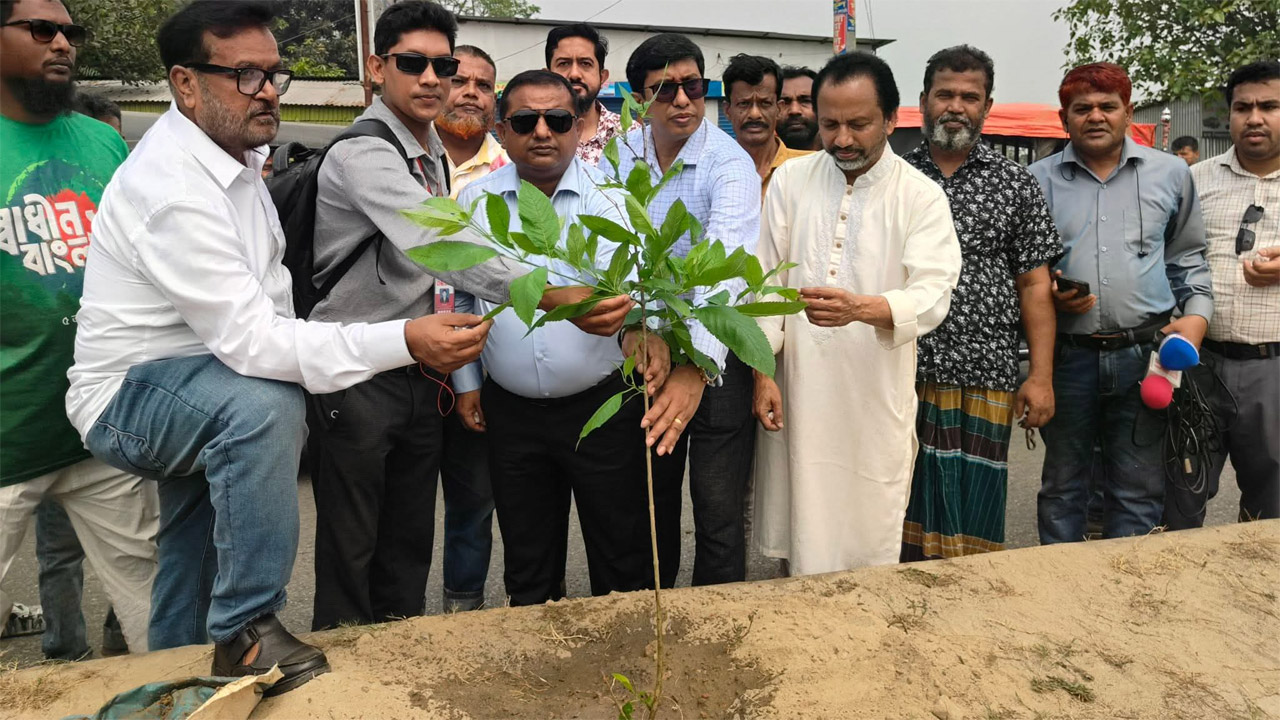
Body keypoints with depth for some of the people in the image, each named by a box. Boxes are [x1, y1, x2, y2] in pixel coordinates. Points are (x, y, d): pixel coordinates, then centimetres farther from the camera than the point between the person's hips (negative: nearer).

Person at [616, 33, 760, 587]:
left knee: (719, 512, 1)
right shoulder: (621, 156, 0)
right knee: (652, 502, 19)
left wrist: (697, 368, -43)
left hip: (716, 360, -4)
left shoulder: (730, 163, -17)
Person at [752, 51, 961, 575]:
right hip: (796, 391, 2)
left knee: (870, 538, 7)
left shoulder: (922, 197, -3)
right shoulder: (790, 180, 4)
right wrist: (763, 372, -1)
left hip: (875, 398, -1)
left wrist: (861, 308, -35)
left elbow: (931, 295, -15)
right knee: (801, 532, 10)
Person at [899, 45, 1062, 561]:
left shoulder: (1015, 184, 6)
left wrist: (1041, 376, -4)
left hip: (982, 378, -1)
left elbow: (1034, 285, 4)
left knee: (972, 513, 4)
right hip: (897, 377, 1)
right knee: (903, 505, 7)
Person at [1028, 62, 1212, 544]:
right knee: (1062, 485, 13)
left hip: (1145, 354, 1)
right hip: (1067, 355, -1)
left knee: (1139, 488, 8)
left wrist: (1197, 312, 2)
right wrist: (1049, 295, -9)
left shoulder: (1170, 174, 9)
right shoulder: (1038, 180, 4)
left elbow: (1188, 256, 16)